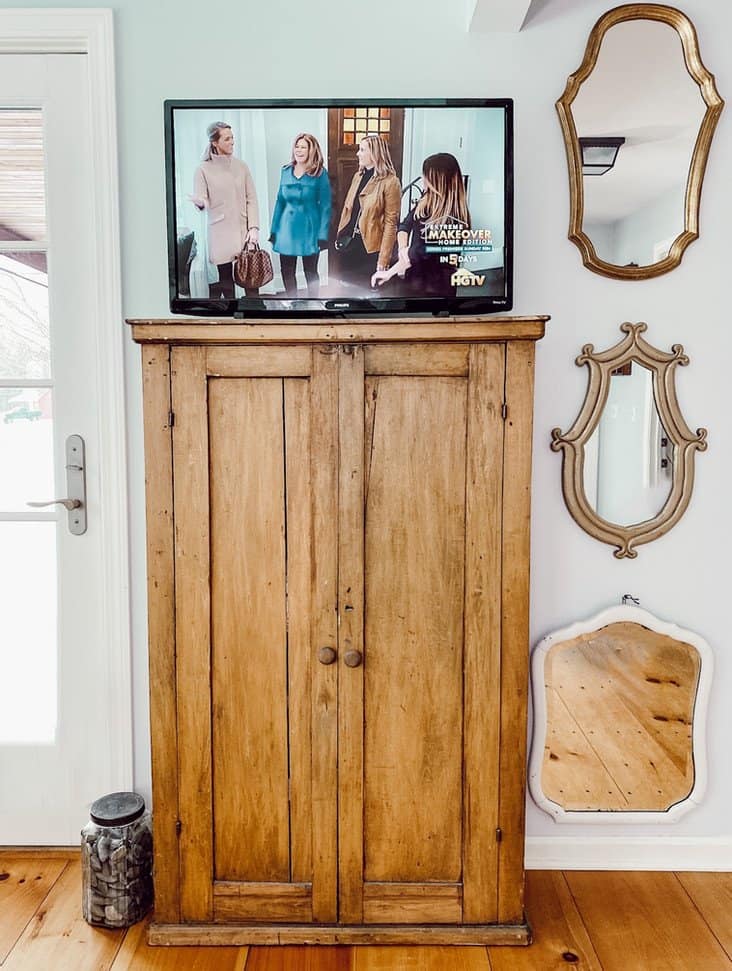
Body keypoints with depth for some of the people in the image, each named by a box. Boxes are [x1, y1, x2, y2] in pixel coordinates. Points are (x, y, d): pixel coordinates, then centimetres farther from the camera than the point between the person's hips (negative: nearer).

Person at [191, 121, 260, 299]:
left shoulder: (241, 166, 10)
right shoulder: (204, 169, 2)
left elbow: (251, 199, 9)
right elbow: (201, 201, -6)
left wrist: (254, 228, -3)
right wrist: (199, 202, -30)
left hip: (244, 233, 3)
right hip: (220, 236, -3)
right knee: (226, 286, -2)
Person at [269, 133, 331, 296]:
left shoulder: (320, 173, -6)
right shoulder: (286, 171, 7)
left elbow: (325, 205, -7)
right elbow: (280, 201, 11)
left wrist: (323, 234, -13)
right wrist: (274, 229, 7)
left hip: (309, 228, -4)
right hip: (287, 227, 4)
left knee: (310, 272, 7)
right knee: (286, 271, 8)